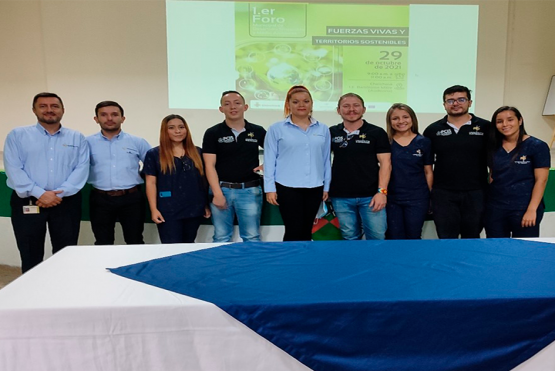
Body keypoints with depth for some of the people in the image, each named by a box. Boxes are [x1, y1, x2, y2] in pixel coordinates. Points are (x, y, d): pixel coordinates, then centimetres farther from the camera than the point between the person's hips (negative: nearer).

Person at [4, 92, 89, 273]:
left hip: (66, 203, 1)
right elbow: (13, 169, -5)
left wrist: (59, 193, -14)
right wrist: (39, 193, -16)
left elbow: (81, 169, -2)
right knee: (31, 256, 8)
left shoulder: (77, 138, 8)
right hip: (27, 203, 0)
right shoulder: (17, 135, 5)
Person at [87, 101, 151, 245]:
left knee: (135, 243, 8)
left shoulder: (138, 142, 5)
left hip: (131, 198, 0)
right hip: (101, 199, 1)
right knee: (103, 245, 12)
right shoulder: (88, 143, 4)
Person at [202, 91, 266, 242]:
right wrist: (217, 193, -12)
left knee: (252, 237, 5)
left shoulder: (258, 131, 5)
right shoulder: (212, 133, 0)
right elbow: (210, 166, -5)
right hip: (222, 189, 0)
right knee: (221, 238, 8)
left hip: (250, 190, 1)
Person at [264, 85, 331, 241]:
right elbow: (269, 160, -1)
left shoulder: (323, 129, 8)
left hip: (314, 188, 3)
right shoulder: (276, 129, -1)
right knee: (293, 231, -2)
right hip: (287, 187, -3)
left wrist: (327, 186, 10)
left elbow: (326, 160, 11)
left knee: (306, 230, 12)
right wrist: (270, 188, -5)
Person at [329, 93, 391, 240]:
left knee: (377, 238, 0)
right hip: (341, 197, 2)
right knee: (350, 238, 10)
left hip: (370, 196, -2)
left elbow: (385, 163, -2)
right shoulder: (331, 133, 8)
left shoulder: (377, 133, 1)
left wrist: (381, 191, -11)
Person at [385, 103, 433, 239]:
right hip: (391, 199, 0)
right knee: (394, 240, 7)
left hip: (417, 200, 0)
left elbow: (428, 172, 7)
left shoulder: (423, 142, 2)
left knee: (413, 238, 10)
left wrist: (429, 195, 5)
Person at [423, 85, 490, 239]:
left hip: (475, 193, 0)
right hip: (443, 194, 1)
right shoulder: (432, 130, 5)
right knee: (446, 240, 6)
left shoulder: (485, 127, 1)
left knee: (472, 238, 11)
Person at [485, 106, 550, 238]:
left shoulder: (537, 146, -5)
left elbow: (541, 180, -9)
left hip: (523, 209, -4)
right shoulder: (493, 147, 7)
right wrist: (488, 201, 7)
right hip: (495, 208, 4)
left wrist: (532, 210, -15)